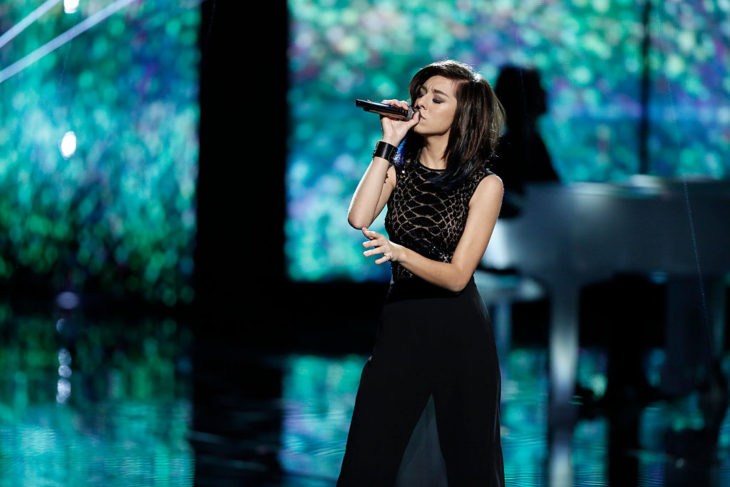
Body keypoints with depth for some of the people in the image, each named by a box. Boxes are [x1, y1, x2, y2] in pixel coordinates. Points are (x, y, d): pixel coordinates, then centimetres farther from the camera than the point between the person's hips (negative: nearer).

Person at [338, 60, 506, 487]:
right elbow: (358, 219, -13)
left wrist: (400, 252, -31)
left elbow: (457, 275, -12)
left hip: (461, 334, -2)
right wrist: (388, 145, -10)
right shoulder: (400, 167, 6)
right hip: (401, 321, 2)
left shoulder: (484, 184, -4)